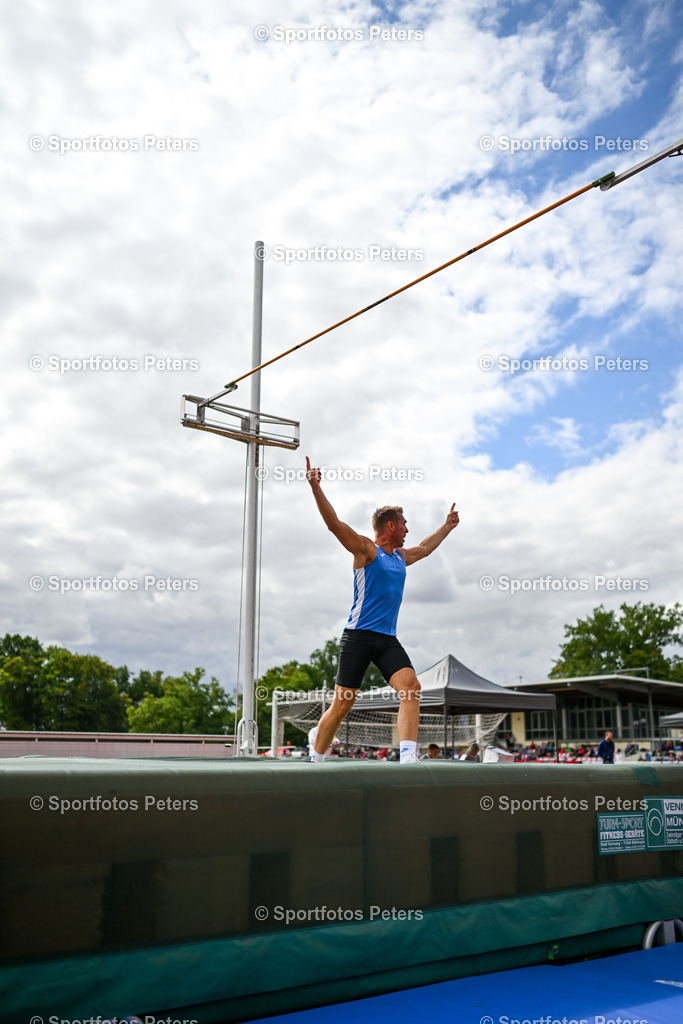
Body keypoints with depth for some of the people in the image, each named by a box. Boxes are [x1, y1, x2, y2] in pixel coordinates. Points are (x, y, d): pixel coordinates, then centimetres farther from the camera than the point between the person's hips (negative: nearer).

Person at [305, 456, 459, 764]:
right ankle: (315, 759, 15)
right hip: (359, 635, -6)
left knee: (411, 687, -18)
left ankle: (408, 756, -24)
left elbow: (425, 547, 42)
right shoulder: (365, 549, -1)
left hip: (388, 639, 6)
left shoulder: (401, 556, 20)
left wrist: (447, 526, 51)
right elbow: (334, 523, -14)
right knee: (343, 703, -4)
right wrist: (316, 488, -26)